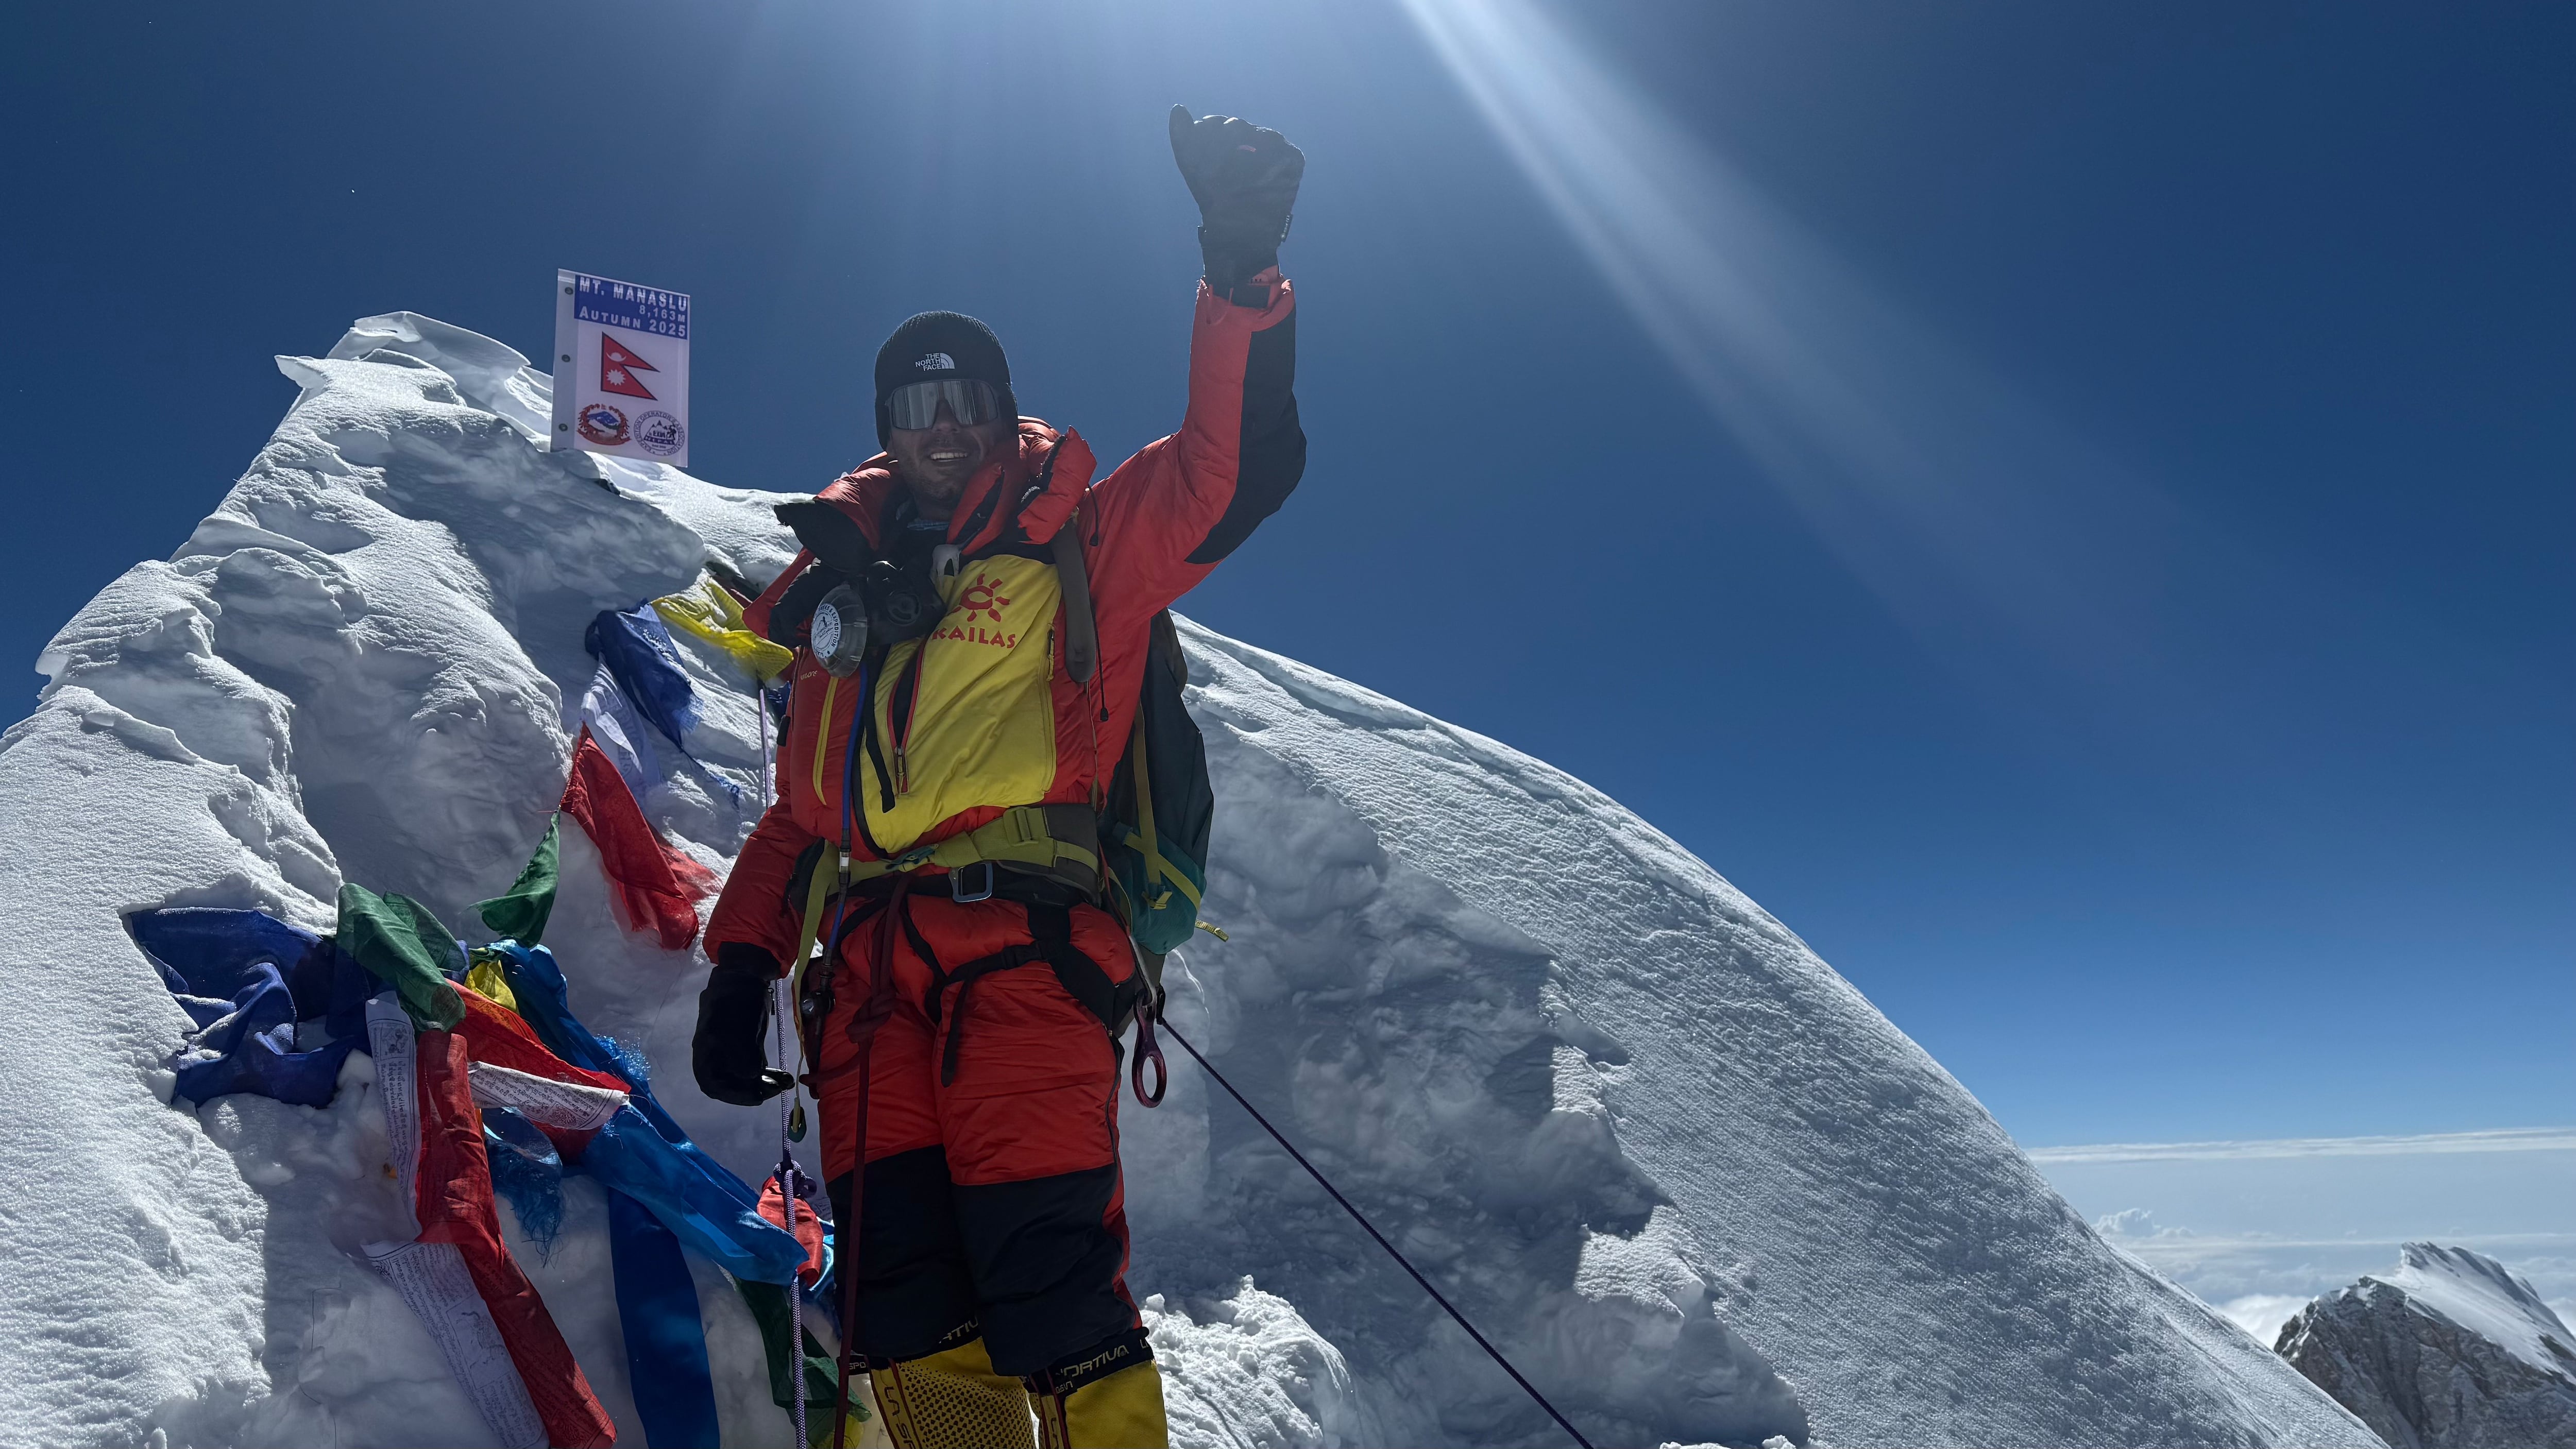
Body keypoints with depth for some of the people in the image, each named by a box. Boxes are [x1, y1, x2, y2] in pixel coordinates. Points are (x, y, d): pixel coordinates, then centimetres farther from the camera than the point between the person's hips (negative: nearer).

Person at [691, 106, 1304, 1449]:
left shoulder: (1073, 547, 14)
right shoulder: (843, 603, 27)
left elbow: (1233, 468, -1)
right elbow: (799, 805, 27)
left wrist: (1241, 270, -12)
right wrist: (740, 964, 16)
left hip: (1016, 940, -4)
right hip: (867, 962, 5)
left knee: (1047, 1275, -16)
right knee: (903, 1298, -4)